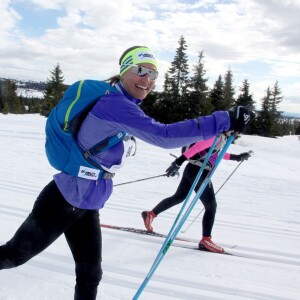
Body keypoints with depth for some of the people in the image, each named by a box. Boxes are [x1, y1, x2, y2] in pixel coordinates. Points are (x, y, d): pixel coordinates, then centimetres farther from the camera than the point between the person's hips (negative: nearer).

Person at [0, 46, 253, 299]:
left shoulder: (124, 106, 7)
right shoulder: (114, 104, -24)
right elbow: (163, 136, -36)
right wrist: (224, 121, -35)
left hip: (86, 205, 9)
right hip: (65, 200, -9)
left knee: (90, 275, 13)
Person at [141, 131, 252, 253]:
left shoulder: (221, 137, 13)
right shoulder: (217, 135, -16)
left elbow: (215, 153, 28)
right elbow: (197, 147, -28)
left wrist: (237, 157, 28)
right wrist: (179, 161, -36)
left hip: (192, 170, 10)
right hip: (199, 173, -10)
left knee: (178, 197, 21)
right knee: (211, 206, -2)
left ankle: (150, 214, 30)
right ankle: (205, 240, 6)